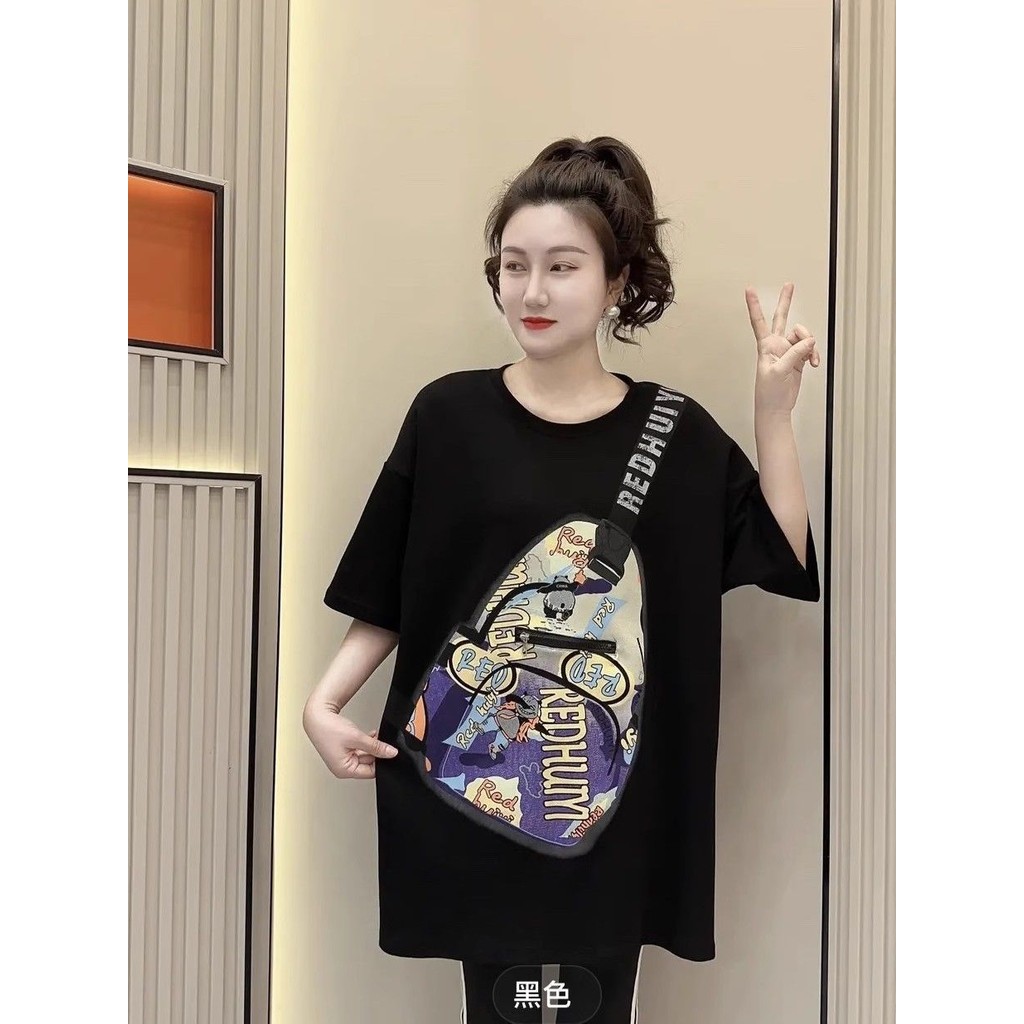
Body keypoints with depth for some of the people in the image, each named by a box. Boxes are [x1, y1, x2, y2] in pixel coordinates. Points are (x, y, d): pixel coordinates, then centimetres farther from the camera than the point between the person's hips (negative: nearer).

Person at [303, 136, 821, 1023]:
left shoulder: (675, 432, 1)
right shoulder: (449, 415, -2)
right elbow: (386, 600, 2)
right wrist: (324, 700, -10)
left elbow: (786, 559, 1)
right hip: (472, 773, 0)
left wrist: (775, 411, -5)